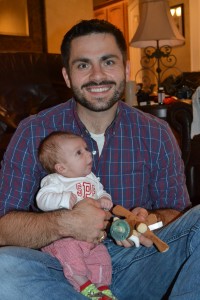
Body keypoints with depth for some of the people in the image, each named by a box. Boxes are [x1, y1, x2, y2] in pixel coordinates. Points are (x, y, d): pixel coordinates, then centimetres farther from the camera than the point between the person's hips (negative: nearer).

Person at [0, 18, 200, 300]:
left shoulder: (157, 134, 0)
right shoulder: (33, 133, -4)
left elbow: (174, 211, 7)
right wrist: (64, 224, -26)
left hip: (135, 263, 1)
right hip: (64, 267, 0)